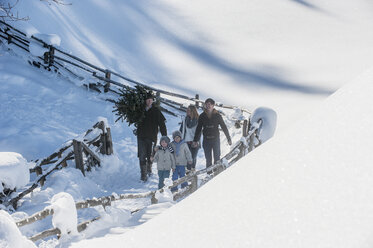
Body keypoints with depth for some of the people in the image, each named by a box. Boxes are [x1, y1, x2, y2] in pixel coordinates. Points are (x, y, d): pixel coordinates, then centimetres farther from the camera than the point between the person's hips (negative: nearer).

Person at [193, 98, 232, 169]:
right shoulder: (202, 116, 4)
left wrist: (229, 139, 3)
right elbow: (198, 129, 10)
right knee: (208, 159, 5)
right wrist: (195, 140, 7)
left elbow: (224, 127, 4)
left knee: (217, 158, -2)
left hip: (215, 139, -2)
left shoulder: (217, 115, 0)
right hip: (206, 140, 2)